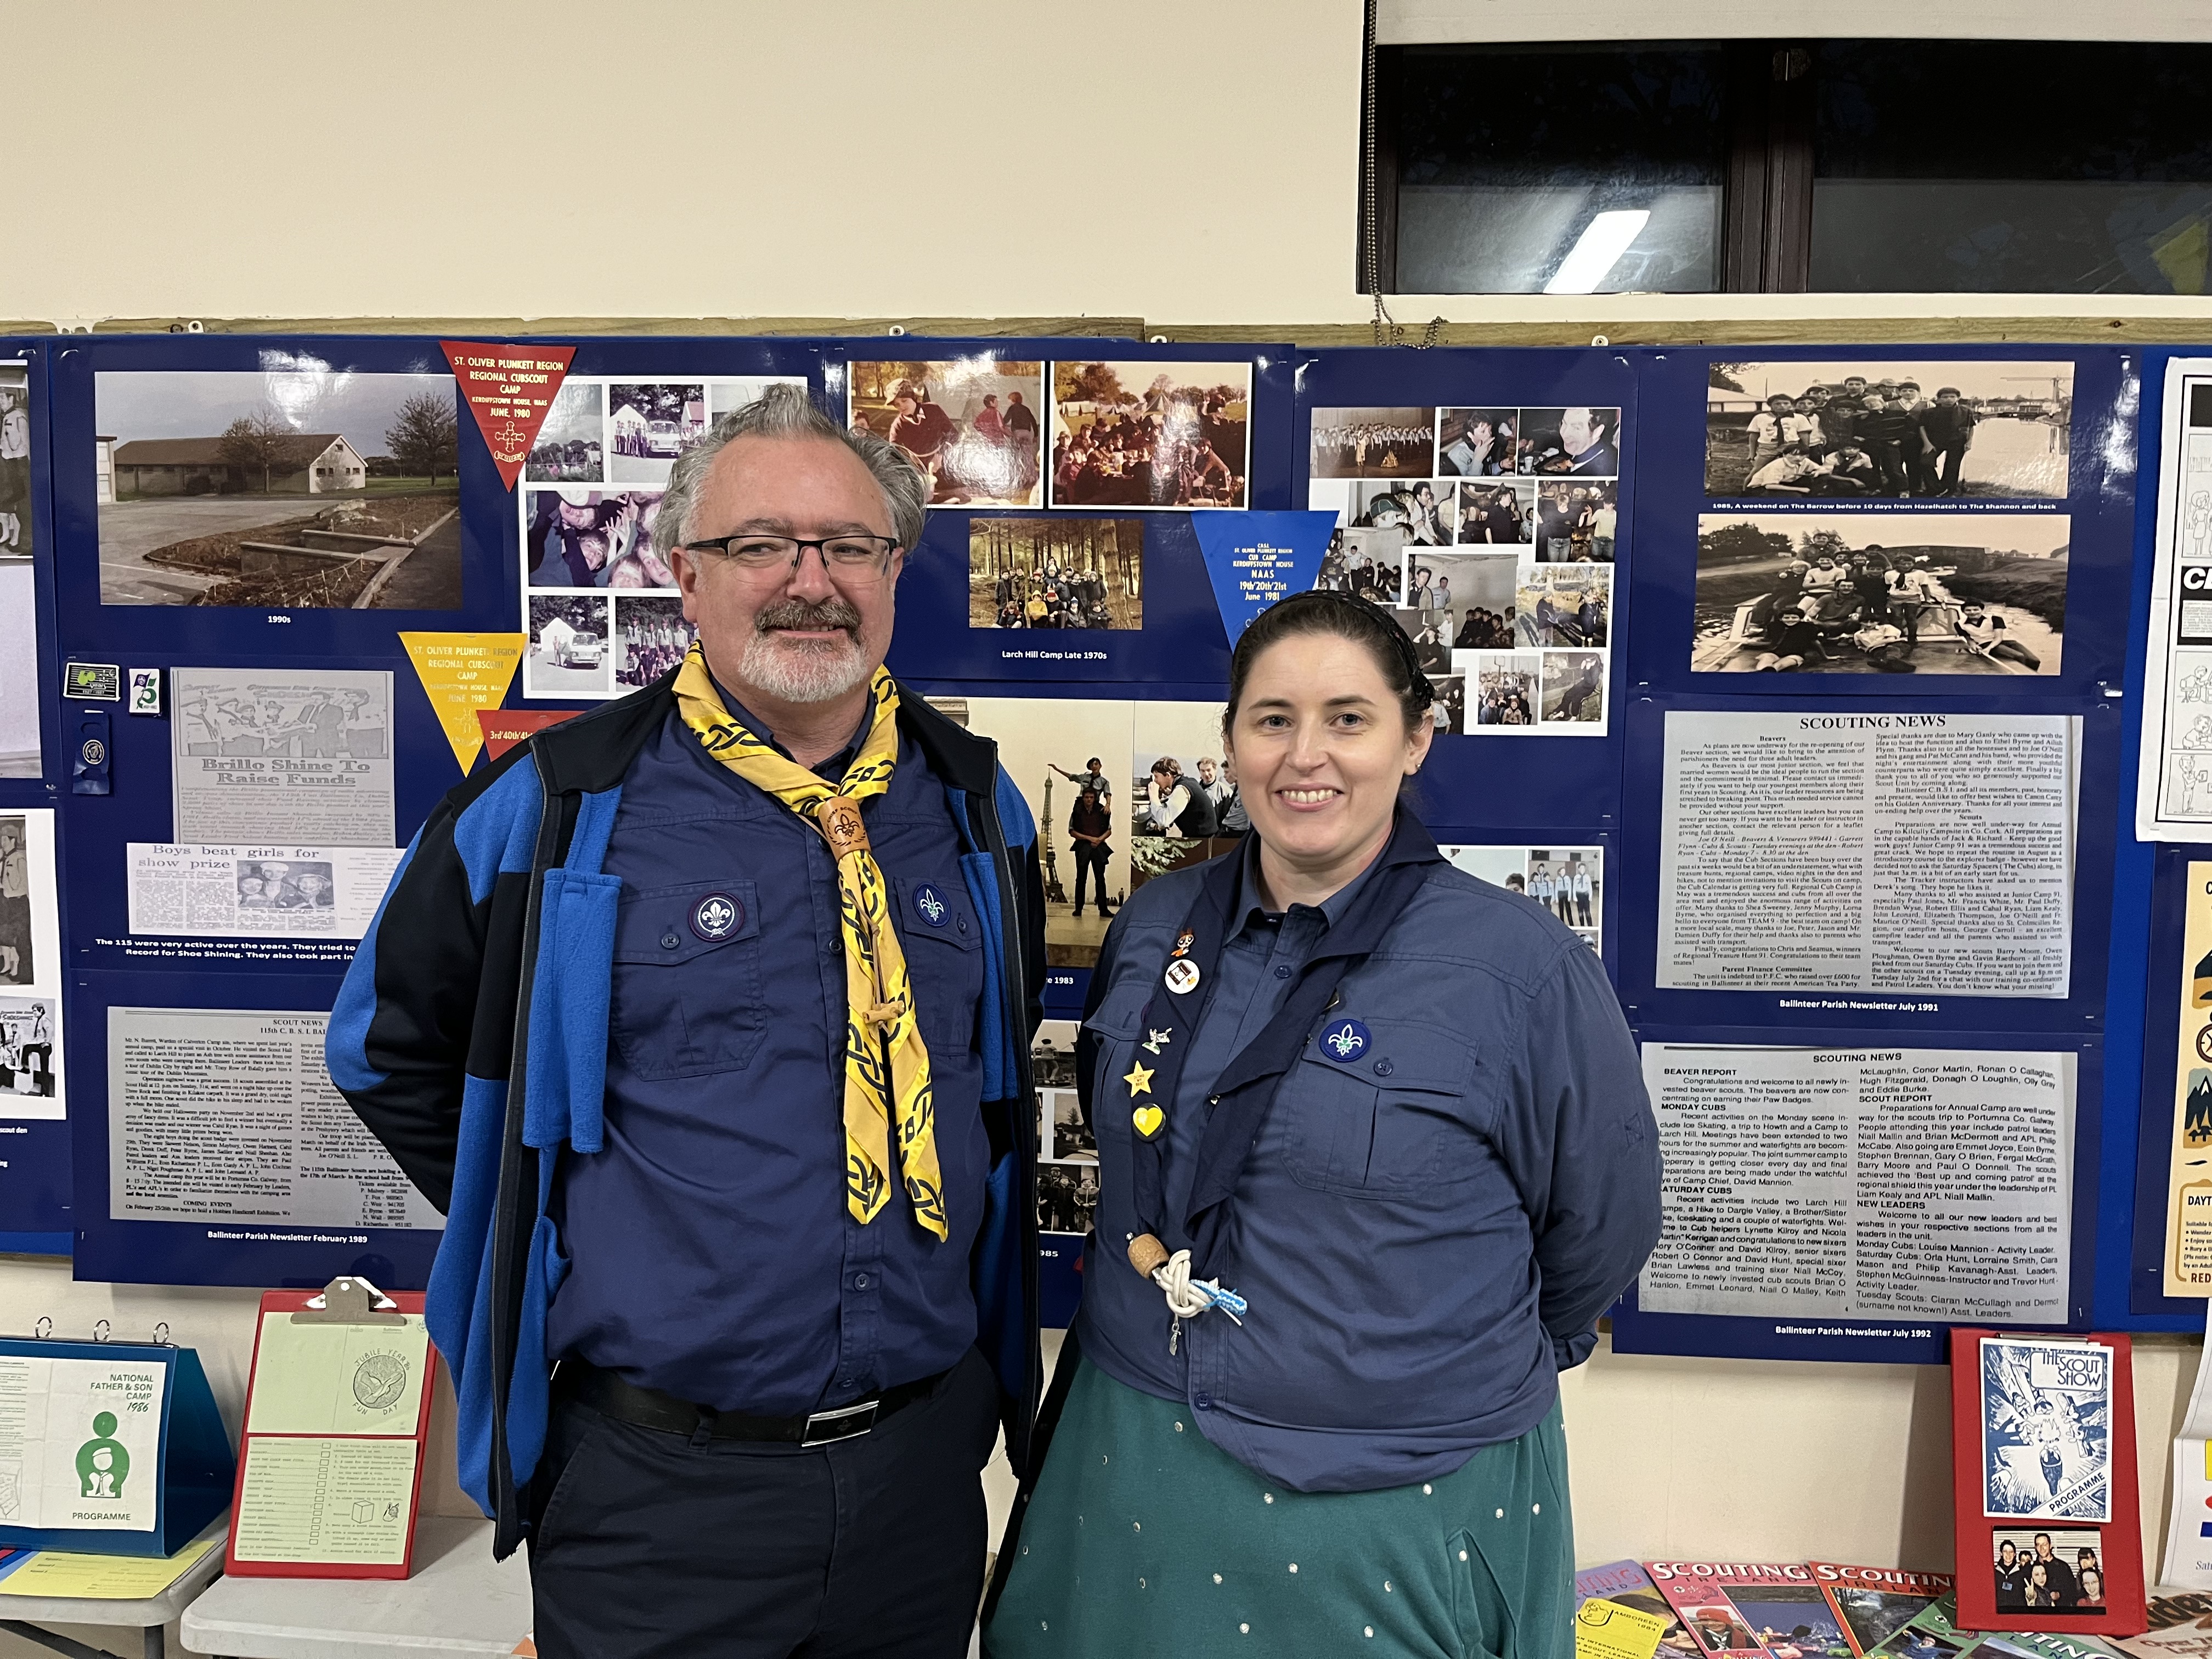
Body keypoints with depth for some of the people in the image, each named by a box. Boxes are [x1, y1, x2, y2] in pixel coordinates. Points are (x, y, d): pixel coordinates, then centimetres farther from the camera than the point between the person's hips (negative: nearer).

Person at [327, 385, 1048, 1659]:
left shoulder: (976, 804, 1)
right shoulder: (550, 810, -10)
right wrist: (543, 1229, 1)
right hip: (661, 1482, -3)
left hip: (929, 1455, 4)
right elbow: (391, 1052, 4)